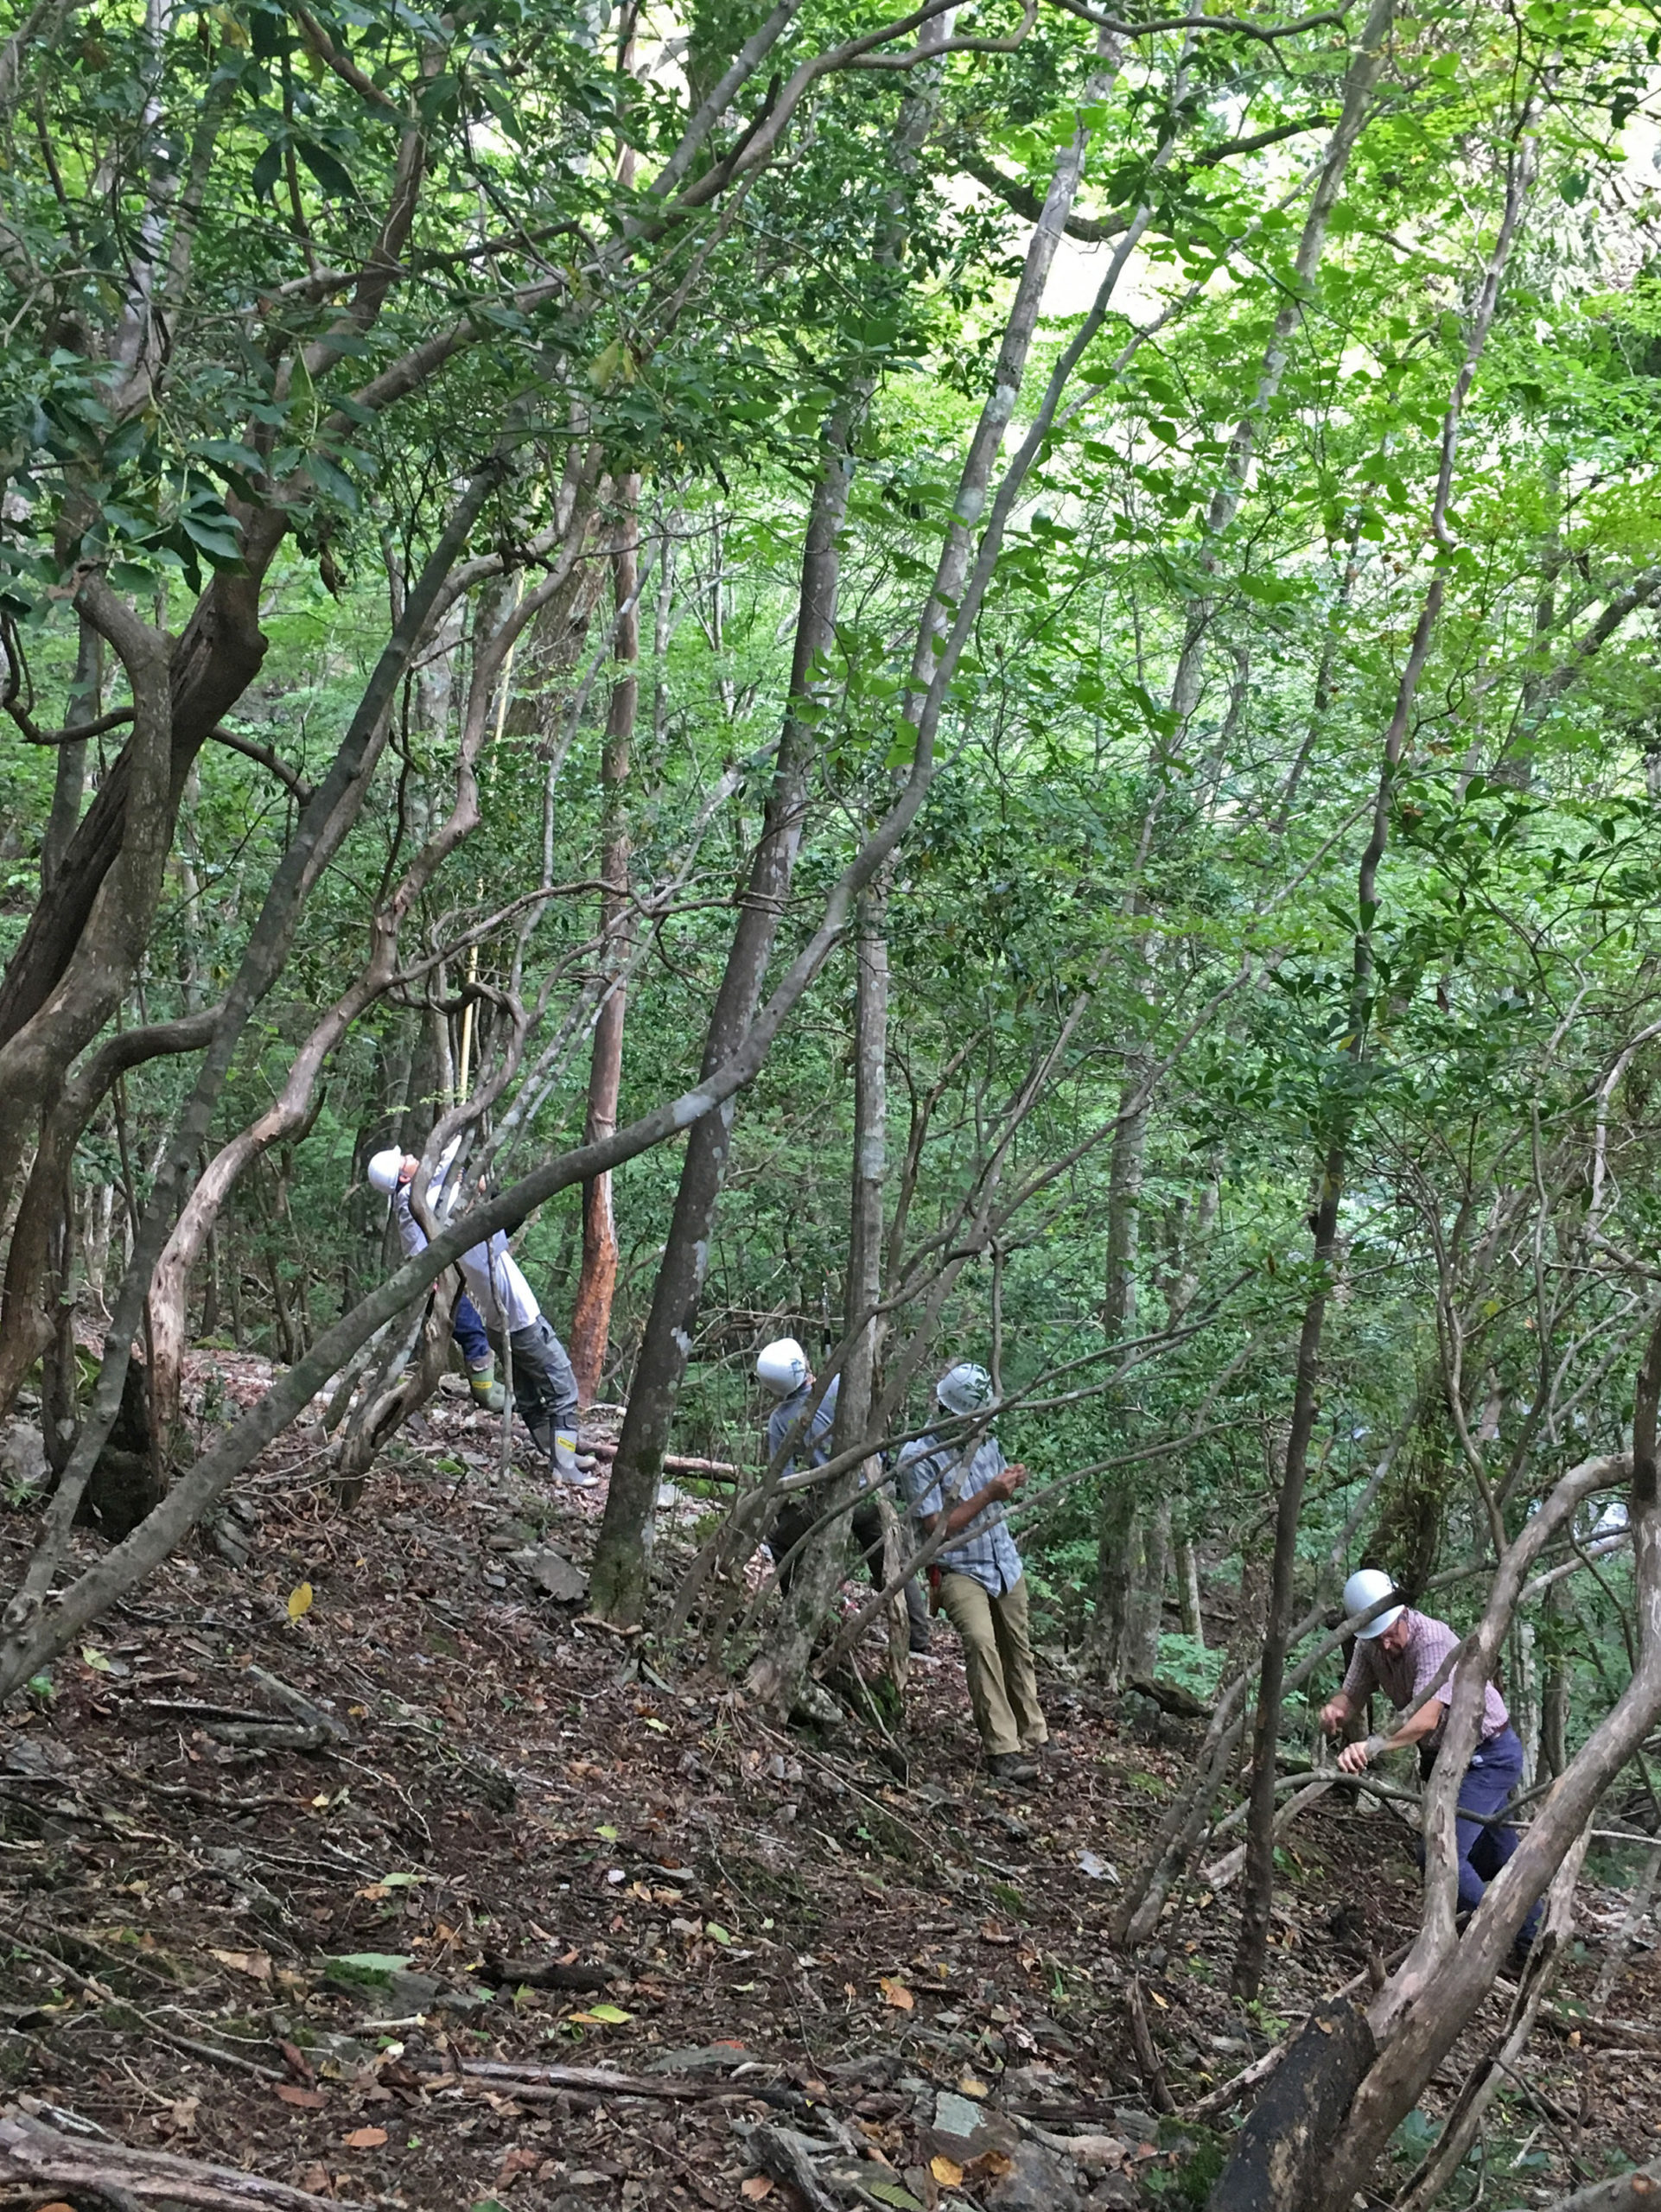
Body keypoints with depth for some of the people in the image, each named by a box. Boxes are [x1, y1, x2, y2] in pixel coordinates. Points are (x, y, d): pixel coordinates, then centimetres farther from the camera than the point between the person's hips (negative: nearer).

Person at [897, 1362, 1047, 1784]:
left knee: (1018, 1651, 12)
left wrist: (1012, 1481, -3)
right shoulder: (917, 1457, -15)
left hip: (1006, 1564, 6)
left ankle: (1033, 1738, 26)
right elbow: (937, 1526, -18)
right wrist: (989, 1495, -21)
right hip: (960, 1570, -6)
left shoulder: (984, 1439, 4)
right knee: (981, 1642, -25)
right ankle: (1003, 1750, -25)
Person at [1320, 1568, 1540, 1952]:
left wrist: (1373, 1746, -58)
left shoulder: (1434, 1641, -32)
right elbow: (1352, 1696, -9)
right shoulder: (1371, 1646, -7)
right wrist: (1334, 1710, -34)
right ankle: (1535, 1943, 36)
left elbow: (1425, 1719, -43)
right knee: (1498, 1859, 20)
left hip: (1489, 1757, -8)